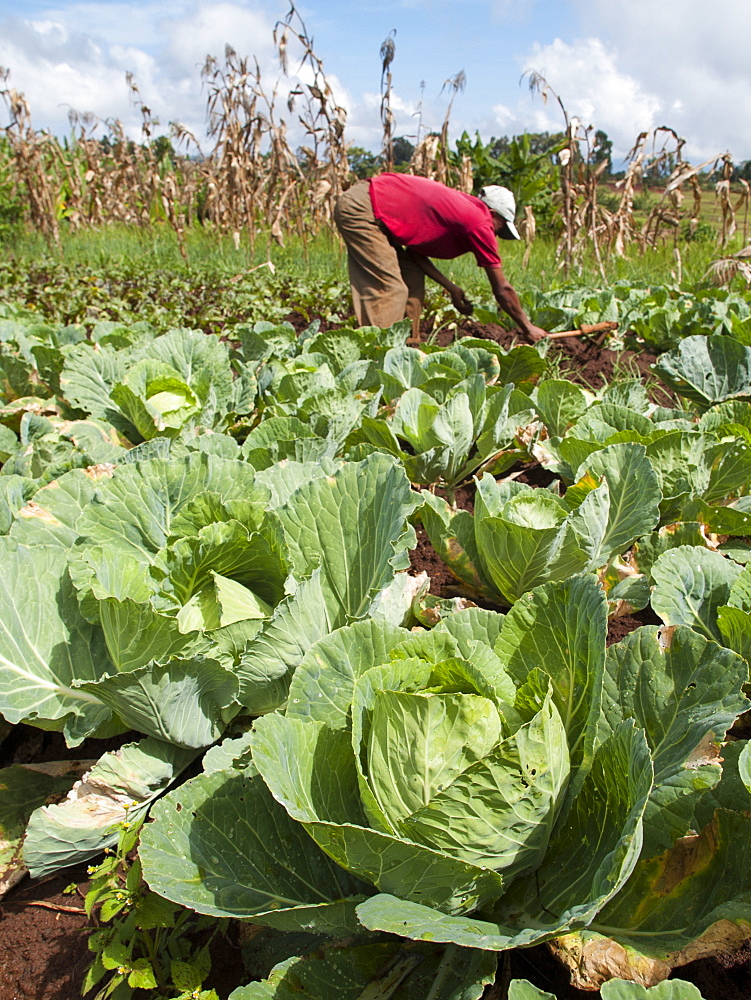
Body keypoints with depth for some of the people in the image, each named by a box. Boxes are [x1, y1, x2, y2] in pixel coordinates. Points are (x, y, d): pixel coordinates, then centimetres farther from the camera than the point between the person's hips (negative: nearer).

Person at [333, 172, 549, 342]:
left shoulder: (458, 206, 16)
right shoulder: (479, 223, -9)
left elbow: (414, 251, 14)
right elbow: (502, 290, -4)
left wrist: (451, 288, 10)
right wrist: (528, 328, 5)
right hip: (360, 208, -10)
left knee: (412, 280, 11)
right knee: (388, 289, -12)